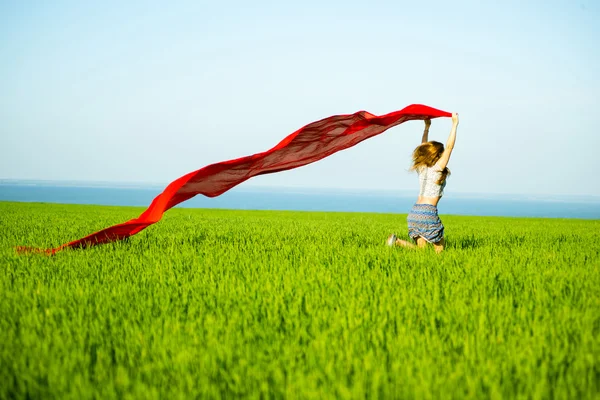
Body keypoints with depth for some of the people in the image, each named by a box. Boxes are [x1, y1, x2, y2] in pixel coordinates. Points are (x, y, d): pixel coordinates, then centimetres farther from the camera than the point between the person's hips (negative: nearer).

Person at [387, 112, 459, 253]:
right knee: (440, 248, 4)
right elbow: (449, 146, -7)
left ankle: (397, 242, -16)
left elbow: (423, 148, 27)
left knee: (420, 248, 9)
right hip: (428, 213, -7)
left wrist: (427, 127, 32)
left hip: (414, 211, 7)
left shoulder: (421, 168, 12)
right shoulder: (438, 168, -5)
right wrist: (454, 124, -2)